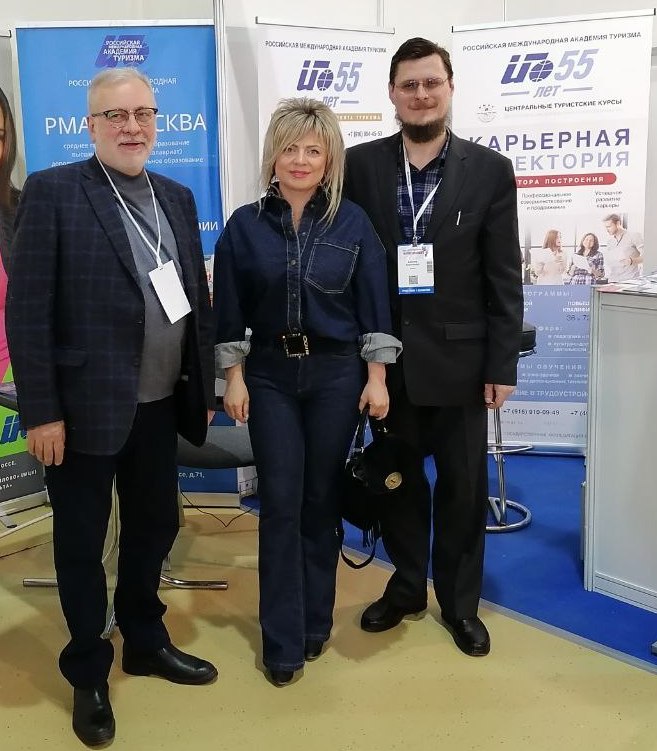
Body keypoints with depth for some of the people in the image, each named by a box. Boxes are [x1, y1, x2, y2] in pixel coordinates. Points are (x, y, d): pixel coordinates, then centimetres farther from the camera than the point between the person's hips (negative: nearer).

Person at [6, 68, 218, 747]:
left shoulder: (176, 198, 9)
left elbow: (196, 298, 12)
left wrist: (204, 387, 11)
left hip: (160, 404, 6)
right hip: (86, 406, -5)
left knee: (154, 526, 17)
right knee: (81, 542, 10)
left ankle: (145, 642, 39)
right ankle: (88, 672, 29)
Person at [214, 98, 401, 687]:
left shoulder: (352, 223, 0)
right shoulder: (245, 225, 1)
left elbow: (374, 306, 0)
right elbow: (230, 312, 3)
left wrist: (377, 378, -4)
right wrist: (234, 378, -1)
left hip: (336, 374, 0)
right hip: (271, 376, 0)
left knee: (322, 500, 9)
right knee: (280, 505, 1)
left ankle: (316, 622, 27)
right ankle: (283, 641, 13)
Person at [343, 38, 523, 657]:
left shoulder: (489, 170, -2)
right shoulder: (360, 166, 0)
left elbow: (504, 278, -2)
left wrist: (502, 364, -5)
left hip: (459, 357, -1)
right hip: (386, 357, 1)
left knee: (462, 485, 10)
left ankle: (459, 600, 30)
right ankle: (406, 585, 36)